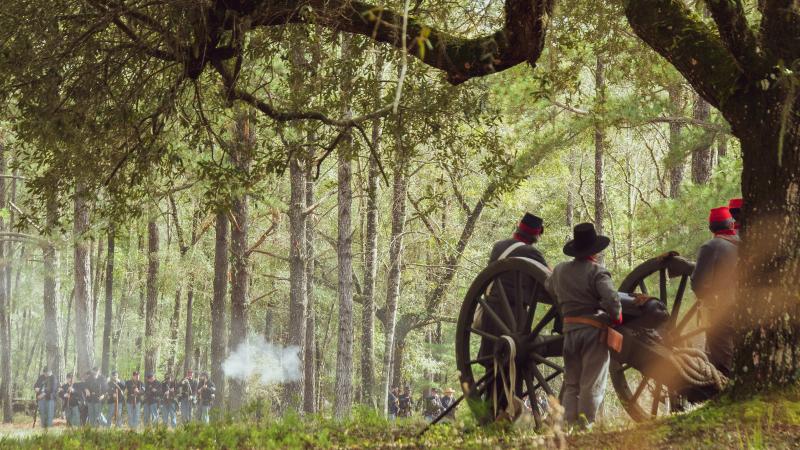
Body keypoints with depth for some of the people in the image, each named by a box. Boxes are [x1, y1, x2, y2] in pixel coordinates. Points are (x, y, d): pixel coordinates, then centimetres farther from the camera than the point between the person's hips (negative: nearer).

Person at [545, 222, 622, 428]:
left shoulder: (560, 271, 9)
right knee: (592, 385, -1)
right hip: (594, 331, -5)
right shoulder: (597, 272, -10)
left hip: (569, 331, 5)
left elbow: (548, 288, 29)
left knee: (571, 384, 13)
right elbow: (612, 299, -21)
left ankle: (569, 425, 7)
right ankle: (585, 426, -5)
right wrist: (617, 318, -2)